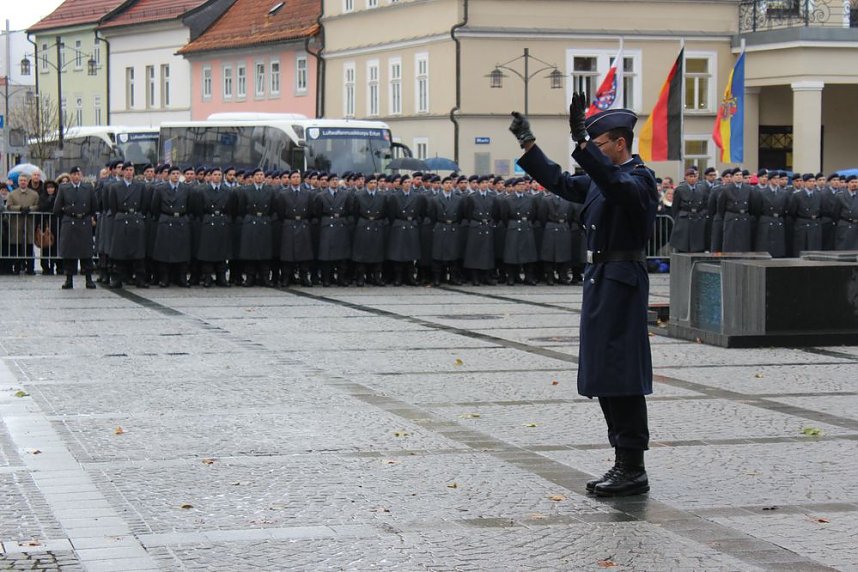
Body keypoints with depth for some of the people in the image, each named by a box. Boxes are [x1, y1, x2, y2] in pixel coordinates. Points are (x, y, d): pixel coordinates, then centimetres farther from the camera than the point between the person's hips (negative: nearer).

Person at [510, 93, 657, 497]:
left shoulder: (639, 179, -12)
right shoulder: (601, 179, 15)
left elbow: (615, 184, -34)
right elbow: (559, 183, 25)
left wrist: (581, 142, -41)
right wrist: (527, 145, 20)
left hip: (622, 284, -10)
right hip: (601, 281, 10)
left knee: (621, 376, -8)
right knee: (605, 377, 12)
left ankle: (633, 471, -3)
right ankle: (625, 462, 19)